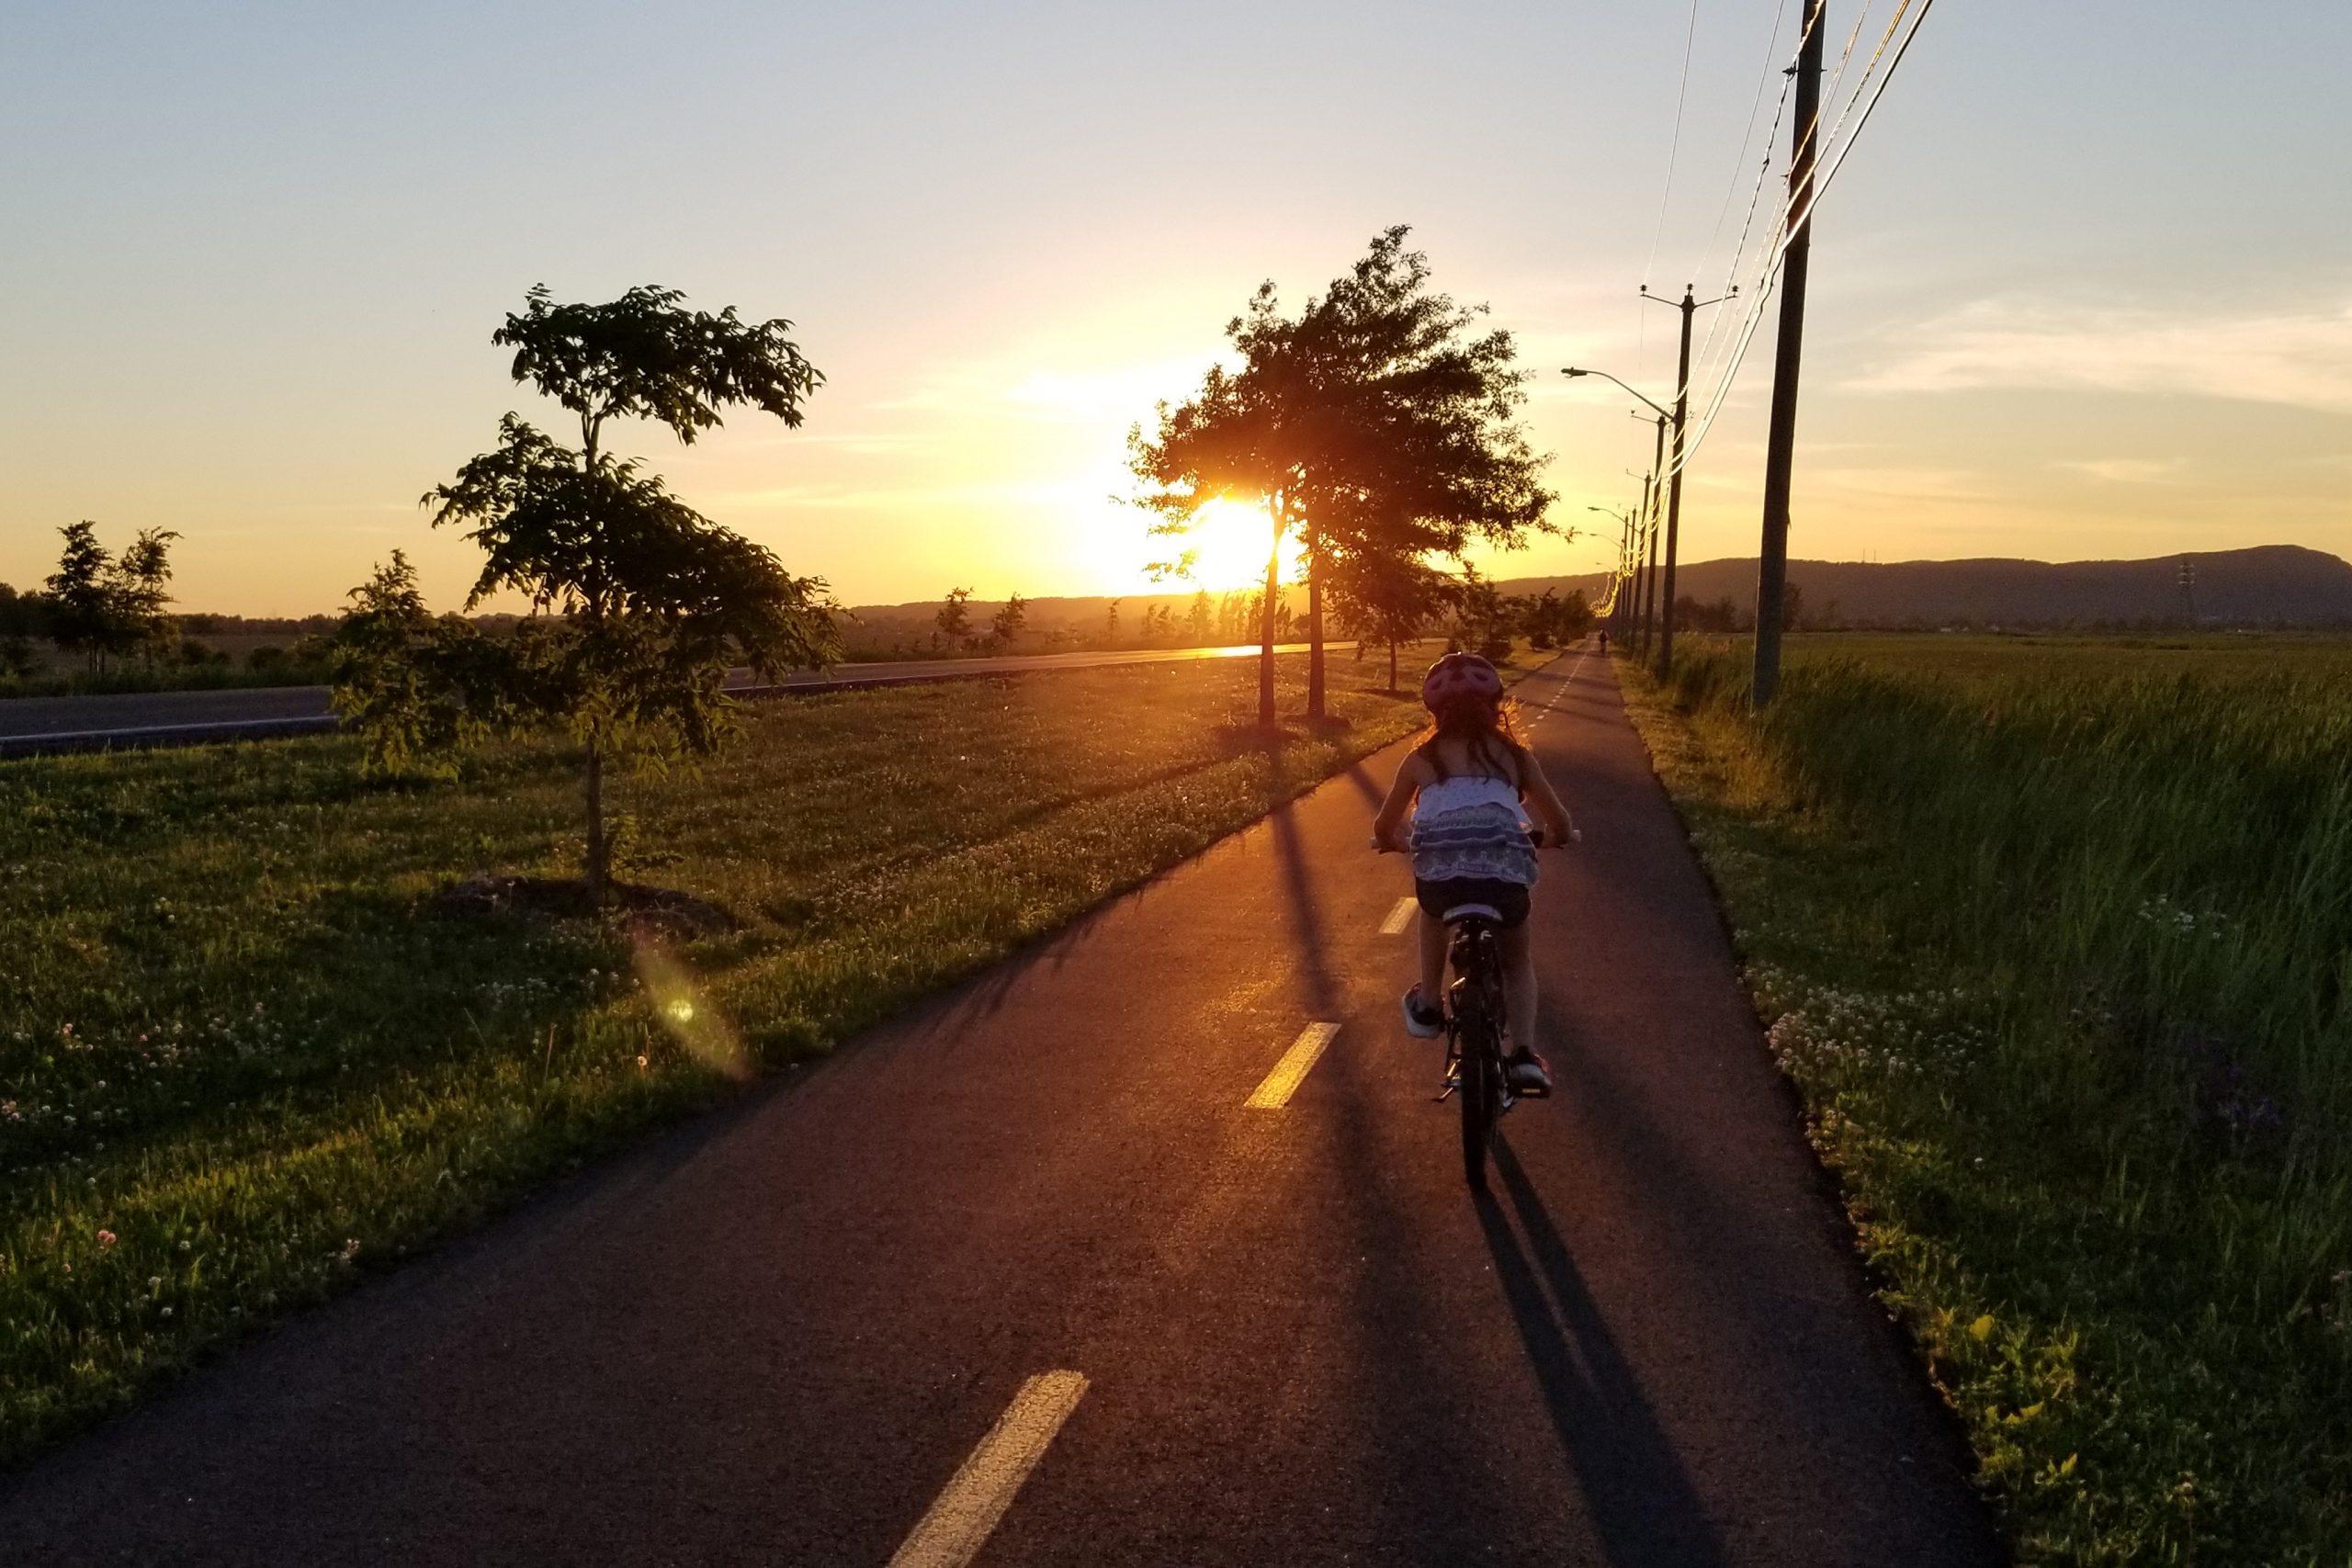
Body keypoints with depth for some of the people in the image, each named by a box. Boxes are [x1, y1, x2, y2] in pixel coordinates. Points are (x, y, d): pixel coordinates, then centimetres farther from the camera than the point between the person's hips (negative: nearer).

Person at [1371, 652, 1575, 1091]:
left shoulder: (1422, 758, 19)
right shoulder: (1514, 754, 20)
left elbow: (1383, 829, 24)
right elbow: (1561, 827, 20)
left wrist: (1393, 844, 47)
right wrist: (1550, 838, 44)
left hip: (1439, 868, 0)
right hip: (1505, 870, 0)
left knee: (1436, 906, 38)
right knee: (1516, 961, 27)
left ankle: (1428, 1005, 37)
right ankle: (1525, 1053, 10)